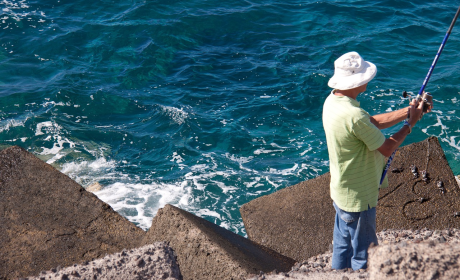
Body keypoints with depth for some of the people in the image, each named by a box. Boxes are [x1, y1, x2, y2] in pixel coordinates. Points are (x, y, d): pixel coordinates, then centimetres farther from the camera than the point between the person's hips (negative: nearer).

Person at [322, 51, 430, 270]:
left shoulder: (332, 101, -2)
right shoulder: (354, 116, -31)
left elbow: (373, 123, 8)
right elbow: (387, 149, -19)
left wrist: (408, 111, 4)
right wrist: (409, 124, -6)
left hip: (341, 192, 9)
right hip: (358, 199, -9)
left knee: (342, 248, 23)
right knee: (363, 257, 6)